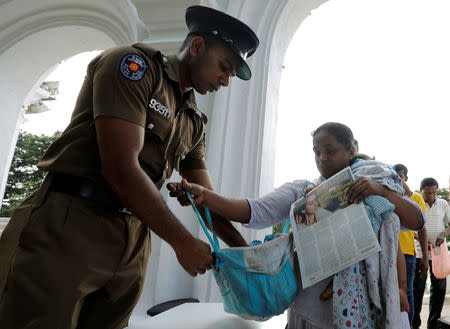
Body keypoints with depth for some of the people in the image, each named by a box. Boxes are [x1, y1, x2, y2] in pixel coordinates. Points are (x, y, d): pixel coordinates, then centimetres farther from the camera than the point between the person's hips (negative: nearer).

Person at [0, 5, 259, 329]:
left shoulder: (194, 122, 15)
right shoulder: (134, 64, -7)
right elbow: (121, 169, -19)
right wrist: (183, 242, -12)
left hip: (132, 241, 7)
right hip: (69, 226, -6)